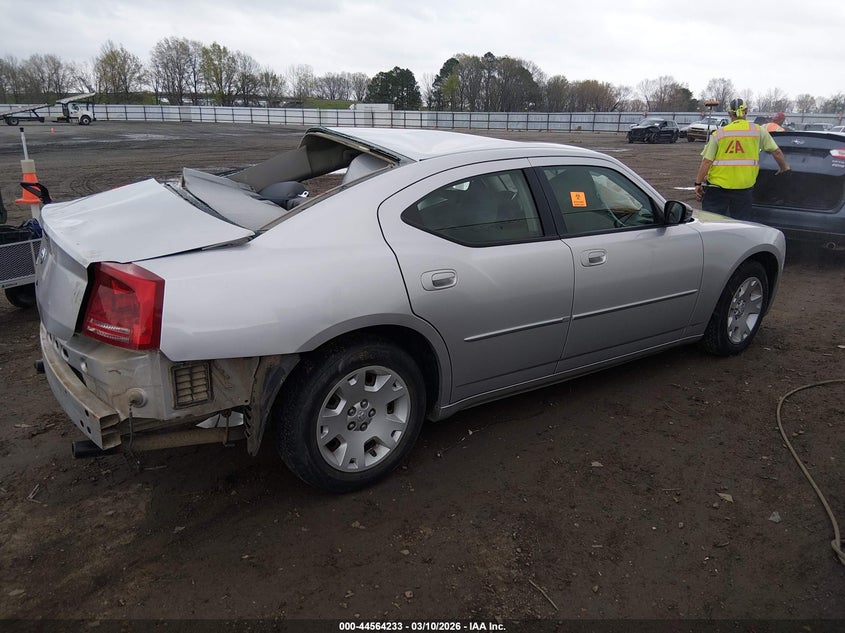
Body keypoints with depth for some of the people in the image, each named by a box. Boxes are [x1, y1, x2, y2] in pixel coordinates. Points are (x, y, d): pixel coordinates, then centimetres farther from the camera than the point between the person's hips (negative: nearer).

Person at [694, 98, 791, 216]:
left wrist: (698, 183, 0)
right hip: (744, 187, 2)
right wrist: (784, 168, 29)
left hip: (717, 185, -1)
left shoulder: (718, 134, 0)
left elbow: (706, 161, -5)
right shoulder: (758, 130, 5)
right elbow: (776, 152, 12)